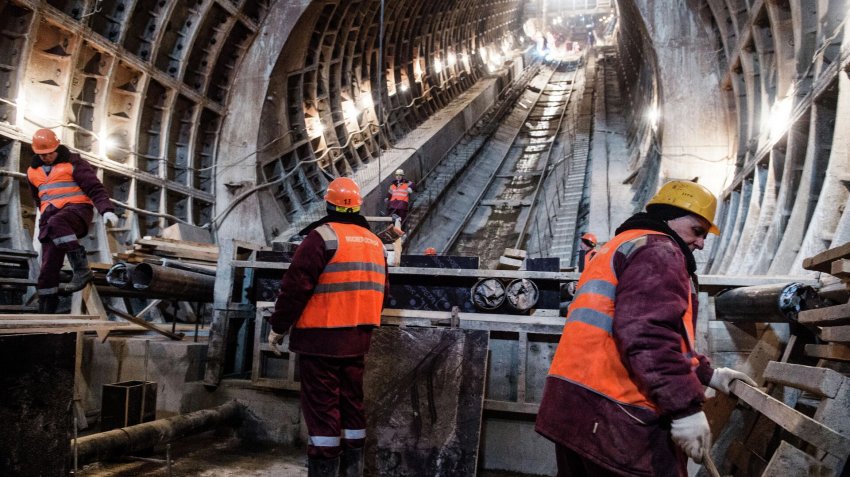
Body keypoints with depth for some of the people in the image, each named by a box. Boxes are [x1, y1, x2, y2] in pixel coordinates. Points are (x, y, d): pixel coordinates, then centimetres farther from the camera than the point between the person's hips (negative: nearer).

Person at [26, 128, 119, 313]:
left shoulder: (73, 163, 1)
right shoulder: (33, 171, 19)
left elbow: (95, 188, -8)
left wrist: (106, 210, -23)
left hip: (77, 209, -5)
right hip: (50, 219, 5)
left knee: (56, 224, -41)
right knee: (48, 266, -5)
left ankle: (81, 269, -38)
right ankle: (46, 310, 0)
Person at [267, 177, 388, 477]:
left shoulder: (323, 235, -11)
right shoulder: (375, 242, 11)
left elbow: (296, 285, -14)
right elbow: (379, 292, 17)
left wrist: (278, 326, -4)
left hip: (321, 337, -7)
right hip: (357, 337, 7)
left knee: (321, 407, -1)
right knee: (352, 402, 15)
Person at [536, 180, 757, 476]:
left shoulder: (620, 248, 28)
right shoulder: (658, 250, -4)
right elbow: (648, 334, -21)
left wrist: (708, 375, 30)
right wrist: (685, 405, -20)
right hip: (615, 414, -10)